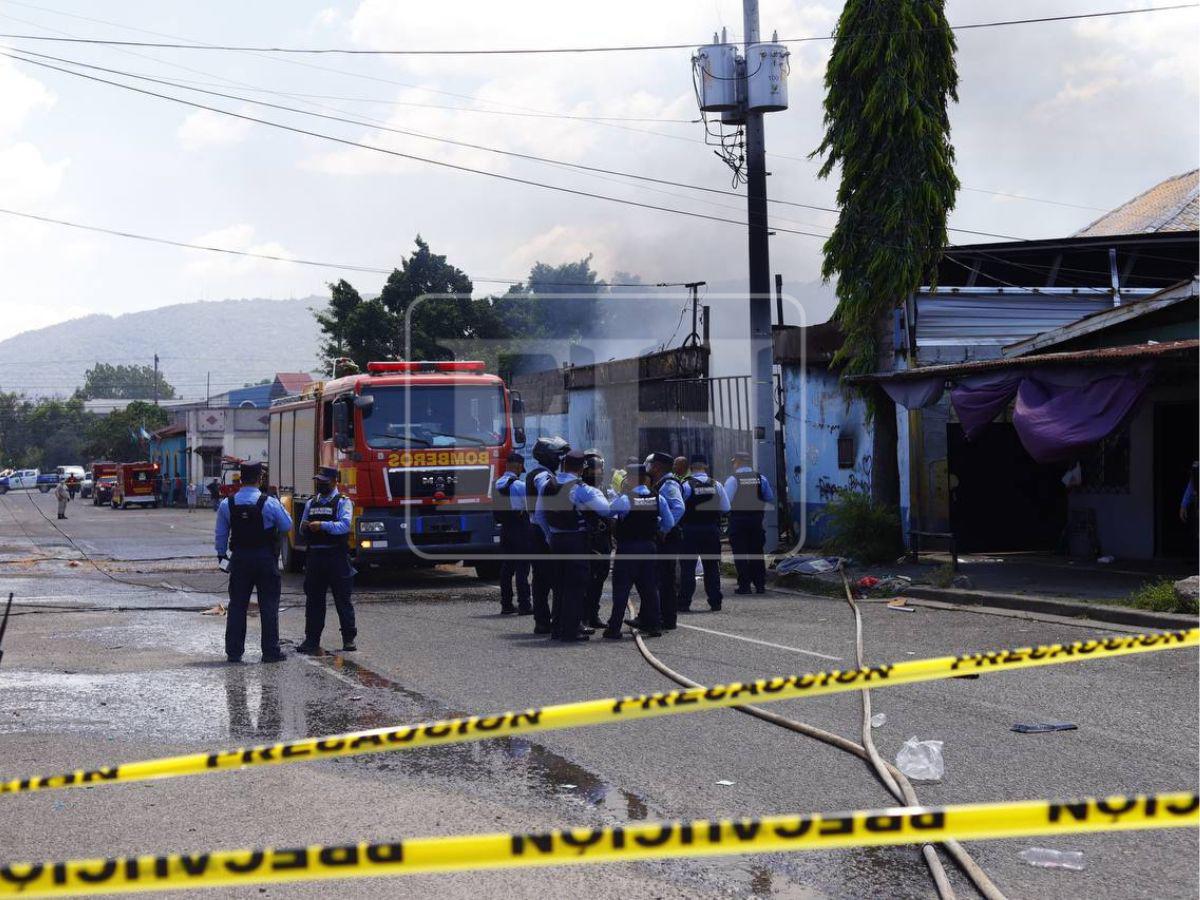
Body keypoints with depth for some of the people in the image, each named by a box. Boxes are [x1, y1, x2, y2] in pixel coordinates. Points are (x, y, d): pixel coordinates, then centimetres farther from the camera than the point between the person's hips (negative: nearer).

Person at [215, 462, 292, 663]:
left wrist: (222, 554, 19)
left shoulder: (226, 504, -2)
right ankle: (270, 651, 3)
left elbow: (221, 534, 6)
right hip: (266, 558, -3)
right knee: (268, 605, 4)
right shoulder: (270, 503, -12)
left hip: (239, 558, 3)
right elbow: (287, 526, -3)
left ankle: (234, 651, 9)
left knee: (237, 605, 9)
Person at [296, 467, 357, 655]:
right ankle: (312, 639, 10)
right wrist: (305, 527, -4)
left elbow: (344, 525, -16)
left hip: (336, 556, -5)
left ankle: (349, 639, 6)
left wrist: (322, 525, -24)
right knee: (313, 599, 6)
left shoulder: (342, 502, -1)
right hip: (314, 555, 5)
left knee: (342, 599, 0)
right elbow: (303, 531, 19)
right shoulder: (311, 503, 16)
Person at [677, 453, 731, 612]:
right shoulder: (716, 485, 1)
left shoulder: (685, 485, -8)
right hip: (712, 529, 3)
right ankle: (715, 603, 11)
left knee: (687, 568, 2)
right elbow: (725, 508, 4)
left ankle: (684, 603, 0)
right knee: (712, 567, 11)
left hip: (690, 529, -3)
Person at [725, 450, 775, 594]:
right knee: (756, 552, 11)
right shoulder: (760, 478, 3)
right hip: (756, 518, 4)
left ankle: (744, 585, 0)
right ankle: (760, 584, 11)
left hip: (738, 519, -4)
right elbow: (770, 498, 9)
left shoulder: (732, 480, -10)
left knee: (740, 554, 2)